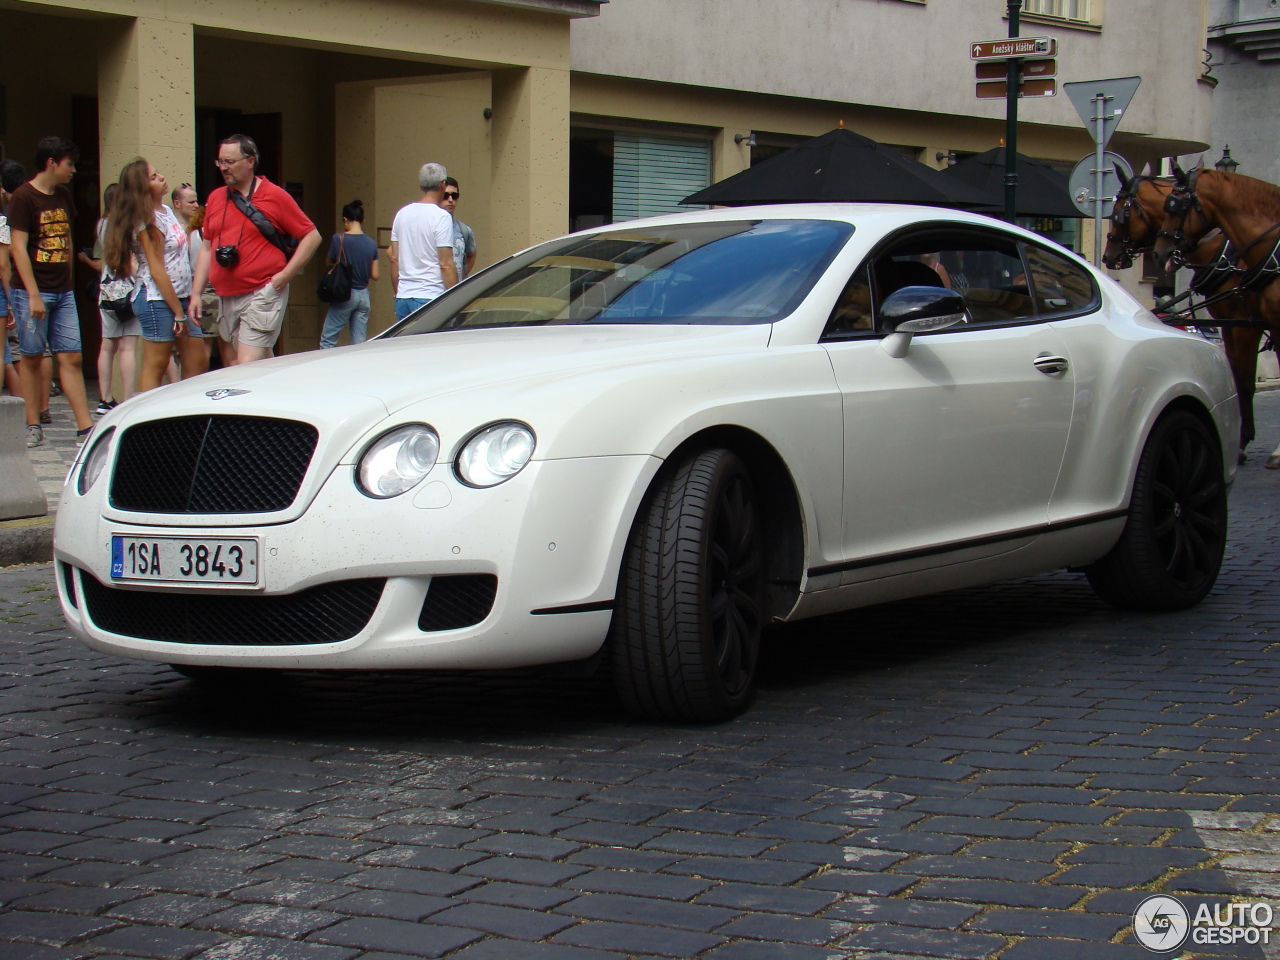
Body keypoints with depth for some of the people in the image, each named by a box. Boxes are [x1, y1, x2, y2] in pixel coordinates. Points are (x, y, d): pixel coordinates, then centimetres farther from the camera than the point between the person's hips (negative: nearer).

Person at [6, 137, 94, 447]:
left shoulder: (63, 196, 12)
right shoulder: (24, 197, -9)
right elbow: (18, 248, -13)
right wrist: (34, 295, -18)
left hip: (63, 292, 6)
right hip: (33, 292, -6)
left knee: (71, 357, 1)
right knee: (32, 358, 2)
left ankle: (85, 426, -2)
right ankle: (33, 425, 9)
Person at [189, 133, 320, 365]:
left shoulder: (275, 196, -3)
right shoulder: (215, 198, 14)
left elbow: (312, 236, -1)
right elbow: (207, 248, 19)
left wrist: (285, 275, -9)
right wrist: (196, 293, 13)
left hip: (262, 295, -6)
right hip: (226, 298, 6)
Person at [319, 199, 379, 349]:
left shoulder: (339, 239, -10)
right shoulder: (371, 243, 2)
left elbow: (329, 263, 1)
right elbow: (375, 275, 4)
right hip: (363, 295, 4)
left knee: (327, 341, 1)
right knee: (359, 343, 6)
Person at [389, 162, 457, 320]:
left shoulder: (402, 213, 10)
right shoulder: (441, 217, -9)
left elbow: (393, 258, 14)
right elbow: (446, 265, -13)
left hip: (403, 297, 6)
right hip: (431, 296, -6)